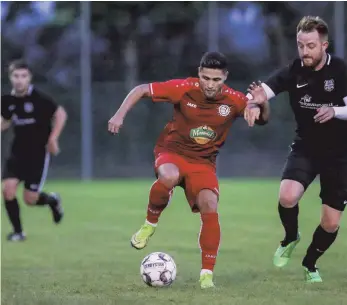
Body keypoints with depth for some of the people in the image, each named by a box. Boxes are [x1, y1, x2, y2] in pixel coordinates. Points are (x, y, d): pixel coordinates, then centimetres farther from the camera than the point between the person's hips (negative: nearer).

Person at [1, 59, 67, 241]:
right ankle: (18, 231, 4)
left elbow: (61, 113, -10)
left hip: (38, 153, -4)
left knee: (30, 199, -4)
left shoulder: (38, 98, -17)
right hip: (18, 152, 4)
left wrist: (52, 139, -16)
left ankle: (52, 201, 32)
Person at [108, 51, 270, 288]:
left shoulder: (233, 100, -11)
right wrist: (120, 115, -19)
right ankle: (150, 225, -11)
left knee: (210, 208, -19)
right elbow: (141, 90, -8)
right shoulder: (184, 89, -16)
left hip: (204, 162, 2)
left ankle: (207, 274, -8)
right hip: (172, 152, -2)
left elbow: (262, 119, -9)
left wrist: (260, 106, -32)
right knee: (169, 177, -38)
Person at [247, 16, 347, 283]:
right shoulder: (294, 72, -12)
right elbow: (265, 90, -26)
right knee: (287, 197, -26)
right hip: (305, 148, 1)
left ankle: (310, 264, 30)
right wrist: (257, 97, -49)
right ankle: (291, 238, 7)